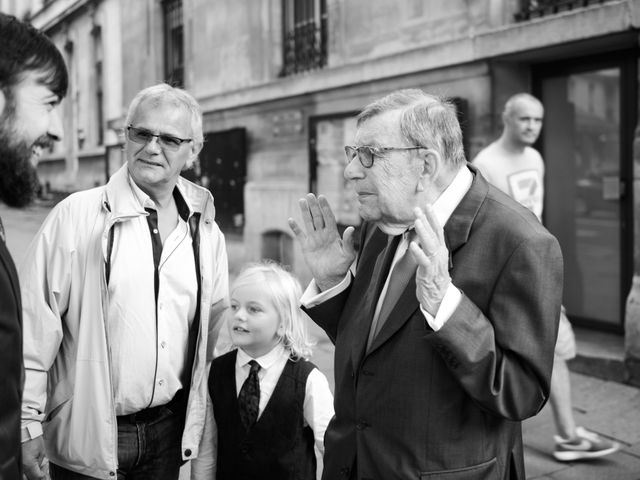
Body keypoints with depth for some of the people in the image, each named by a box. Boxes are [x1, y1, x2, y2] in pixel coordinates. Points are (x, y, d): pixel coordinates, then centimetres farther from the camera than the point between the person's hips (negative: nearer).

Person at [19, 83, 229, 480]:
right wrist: (27, 423, -11)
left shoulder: (206, 233, 3)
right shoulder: (76, 217, -11)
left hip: (168, 432, 4)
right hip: (87, 435, -3)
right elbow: (34, 326, -11)